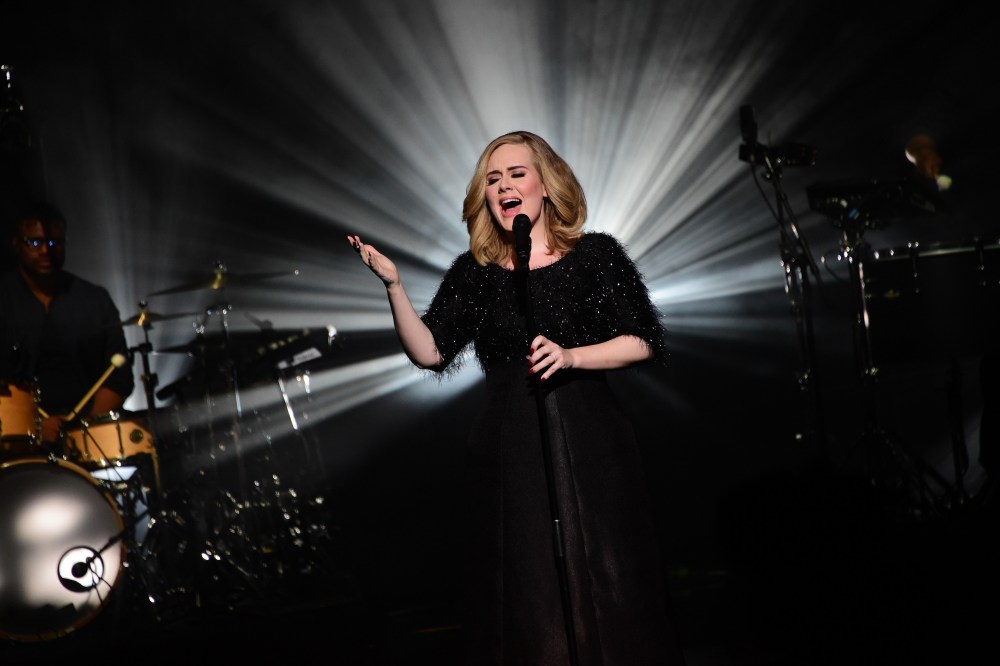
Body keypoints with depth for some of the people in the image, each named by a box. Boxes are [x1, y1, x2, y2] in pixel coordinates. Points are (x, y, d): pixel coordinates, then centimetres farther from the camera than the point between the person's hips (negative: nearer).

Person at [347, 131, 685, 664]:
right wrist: (393, 285, -11)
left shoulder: (595, 255, 2)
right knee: (523, 595, 4)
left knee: (607, 588, 0)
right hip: (508, 452, 2)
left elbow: (646, 343, -2)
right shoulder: (473, 273, 9)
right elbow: (429, 352, 0)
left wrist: (572, 356, -15)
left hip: (589, 444, -2)